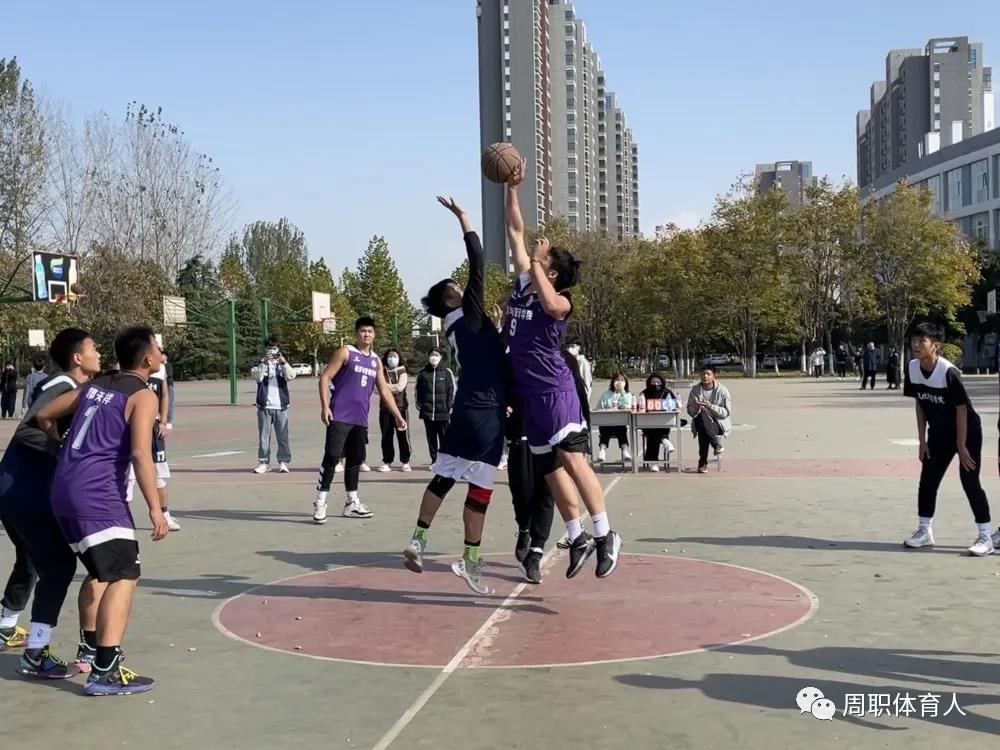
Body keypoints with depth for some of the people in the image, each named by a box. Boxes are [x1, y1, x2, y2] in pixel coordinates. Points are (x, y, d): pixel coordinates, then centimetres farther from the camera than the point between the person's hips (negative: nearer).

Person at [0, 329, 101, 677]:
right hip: (28, 493, -10)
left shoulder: (60, 386, 11)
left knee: (31, 560, 26)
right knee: (59, 566, -8)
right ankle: (35, 655, -7)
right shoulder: (64, 390, -17)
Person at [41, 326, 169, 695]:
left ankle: (91, 649, 34)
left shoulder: (94, 385, 17)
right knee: (124, 576, -9)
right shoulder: (143, 396, -5)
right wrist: (155, 509, -17)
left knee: (100, 572, 24)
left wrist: (67, 448, 39)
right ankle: (105, 671, -18)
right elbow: (140, 454, -17)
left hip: (63, 491, 8)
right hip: (98, 495, -8)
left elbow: (44, 415, 24)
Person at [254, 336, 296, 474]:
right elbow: (259, 378, -12)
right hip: (264, 406, 0)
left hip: (281, 406, 0)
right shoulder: (261, 364, 8)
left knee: (283, 436, 0)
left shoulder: (282, 365, 10)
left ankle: (283, 462, 5)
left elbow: (291, 376, -10)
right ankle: (264, 463, 8)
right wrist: (265, 363, -20)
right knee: (263, 436, 3)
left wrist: (283, 361, -19)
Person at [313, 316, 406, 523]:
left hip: (360, 419, 6)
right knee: (331, 457, -9)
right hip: (340, 416, -6)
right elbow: (325, 377, -6)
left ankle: (352, 504, 19)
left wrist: (397, 416, 14)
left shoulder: (376, 360, 16)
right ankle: (320, 503, -5)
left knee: (355, 460, 11)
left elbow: (384, 390, 20)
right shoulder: (345, 352, -2)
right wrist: (325, 406, -16)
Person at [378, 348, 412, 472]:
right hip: (385, 408, 2)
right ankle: (387, 462, 9)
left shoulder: (402, 372, 5)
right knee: (386, 436, 2)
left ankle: (405, 462, 5)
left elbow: (400, 387, -10)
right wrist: (393, 388, -9)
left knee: (403, 436, -3)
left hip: (400, 407, -2)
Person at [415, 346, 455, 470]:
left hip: (443, 412, -2)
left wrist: (450, 406, -5)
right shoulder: (422, 373, 7)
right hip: (427, 412, 2)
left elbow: (452, 390, 1)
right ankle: (434, 460, 15)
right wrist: (419, 404, 4)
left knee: (444, 437, 1)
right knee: (431, 437, 7)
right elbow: (418, 390, 13)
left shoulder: (447, 372, 1)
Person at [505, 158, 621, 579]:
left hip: (555, 390, -7)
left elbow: (548, 305, -34)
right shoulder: (523, 282, 11)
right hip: (530, 392, 7)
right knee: (551, 469, 9)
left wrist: (537, 261, -24)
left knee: (572, 460, -12)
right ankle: (578, 538, 17)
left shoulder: (560, 301, -8)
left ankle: (605, 535, -6)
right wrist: (512, 189, 8)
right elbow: (516, 232, 14)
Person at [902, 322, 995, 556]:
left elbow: (962, 409, -22)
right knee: (927, 480, 7)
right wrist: (922, 441, 2)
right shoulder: (912, 369, -9)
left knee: (969, 481, -8)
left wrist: (961, 446, -19)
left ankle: (985, 537, 0)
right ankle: (924, 530, 19)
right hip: (939, 434, 7)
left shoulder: (948, 372, -28)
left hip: (967, 431, -6)